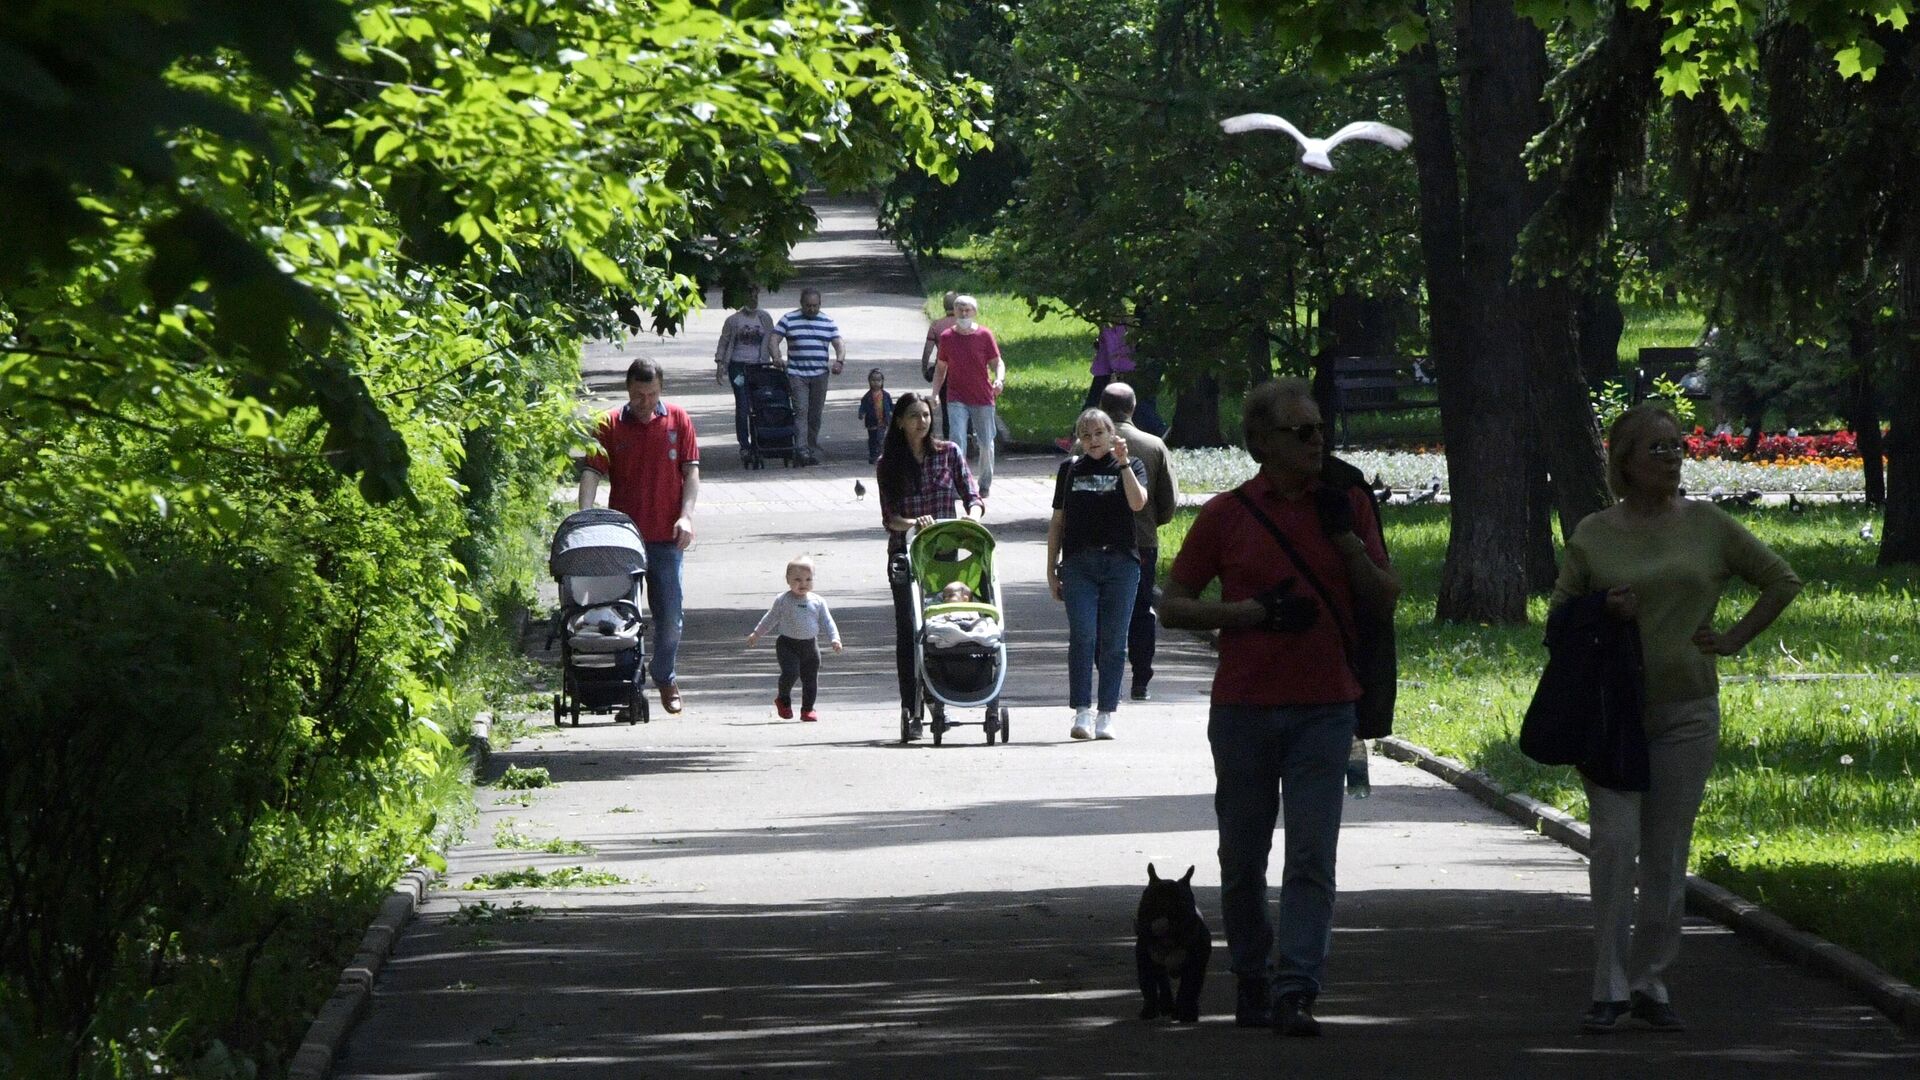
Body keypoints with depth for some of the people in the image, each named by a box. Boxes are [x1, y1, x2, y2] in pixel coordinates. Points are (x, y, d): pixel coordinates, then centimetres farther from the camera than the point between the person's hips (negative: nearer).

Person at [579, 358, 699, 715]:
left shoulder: (678, 421, 4)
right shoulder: (610, 426, 0)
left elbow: (691, 470, 3)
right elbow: (592, 472, -6)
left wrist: (686, 515, -11)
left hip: (666, 535, 1)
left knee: (669, 615, 4)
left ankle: (664, 677, 22)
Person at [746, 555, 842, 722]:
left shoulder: (817, 602, 4)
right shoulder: (783, 600, 0)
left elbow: (826, 622, 8)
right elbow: (771, 618, 12)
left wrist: (834, 639, -6)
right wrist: (757, 634, 18)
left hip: (810, 645, 3)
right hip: (788, 644, -3)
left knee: (810, 677, 4)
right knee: (790, 672, -19)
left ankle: (807, 709, 18)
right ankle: (784, 700, 6)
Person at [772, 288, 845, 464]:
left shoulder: (828, 323, 11)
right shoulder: (788, 320, 5)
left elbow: (839, 344, 7)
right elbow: (774, 340, 1)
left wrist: (839, 360, -13)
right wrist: (777, 358, -17)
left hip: (820, 375, 3)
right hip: (796, 375, -3)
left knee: (816, 414, 5)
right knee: (801, 410, -15)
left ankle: (813, 450, 14)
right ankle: (801, 450, -22)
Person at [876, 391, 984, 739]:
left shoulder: (948, 454, 5)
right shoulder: (888, 464, 3)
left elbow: (972, 497, 3)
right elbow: (889, 518, -1)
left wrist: (973, 517, -19)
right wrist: (913, 523, -22)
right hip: (905, 554, 0)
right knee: (908, 633, -4)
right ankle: (911, 710, -3)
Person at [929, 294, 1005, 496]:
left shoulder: (984, 335, -1)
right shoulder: (947, 337, 3)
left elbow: (997, 362, 2)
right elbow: (940, 368, 12)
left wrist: (999, 380, -19)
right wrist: (935, 393, 2)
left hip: (983, 397, 0)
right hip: (957, 399, 0)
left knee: (986, 443, 7)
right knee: (957, 441, -14)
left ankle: (986, 484, 25)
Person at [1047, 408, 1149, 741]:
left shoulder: (1130, 467, 8)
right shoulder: (1071, 469, 13)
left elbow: (1138, 503, -11)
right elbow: (1058, 520, 16)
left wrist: (1123, 463, -16)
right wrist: (1051, 568, 12)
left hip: (1120, 563, -1)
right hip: (1078, 563, 1)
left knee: (1113, 641, 1)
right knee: (1082, 637, -9)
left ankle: (1106, 714, 7)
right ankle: (1082, 713, -10)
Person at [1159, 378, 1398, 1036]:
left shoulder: (1346, 505, 8)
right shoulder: (1228, 515, 1)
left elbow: (1384, 602, 9)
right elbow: (1172, 606, 3)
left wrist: (1348, 541, -6)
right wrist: (1252, 611, -10)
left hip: (1324, 707, 0)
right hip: (1244, 706, 0)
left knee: (1313, 857, -10)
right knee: (1243, 860, 7)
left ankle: (1296, 991, -14)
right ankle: (1251, 978, 23)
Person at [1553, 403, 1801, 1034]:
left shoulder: (1708, 525, 5)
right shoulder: (1594, 534, 3)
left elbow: (1781, 581, 14)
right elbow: (1559, 613, 11)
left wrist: (1734, 640, 4)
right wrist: (1600, 612, -10)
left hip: (1686, 709, 1)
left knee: (1667, 854, 4)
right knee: (1615, 842, -12)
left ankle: (1651, 984, 14)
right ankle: (1610, 989, -9)